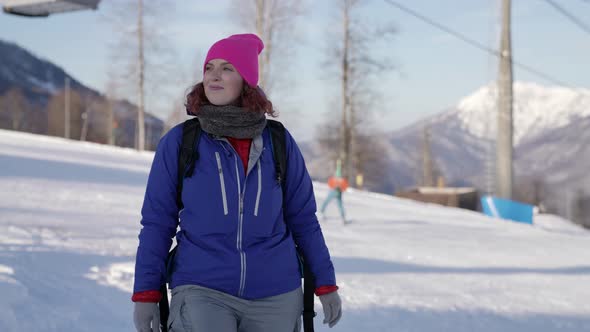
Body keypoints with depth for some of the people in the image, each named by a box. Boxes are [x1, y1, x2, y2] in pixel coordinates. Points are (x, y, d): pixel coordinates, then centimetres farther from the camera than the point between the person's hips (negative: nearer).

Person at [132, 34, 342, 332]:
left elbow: (302, 219, 9)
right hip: (202, 292, -2)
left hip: (274, 295, 2)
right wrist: (145, 294, -3)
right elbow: (157, 223, 1)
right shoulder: (178, 142, -2)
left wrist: (326, 284, 8)